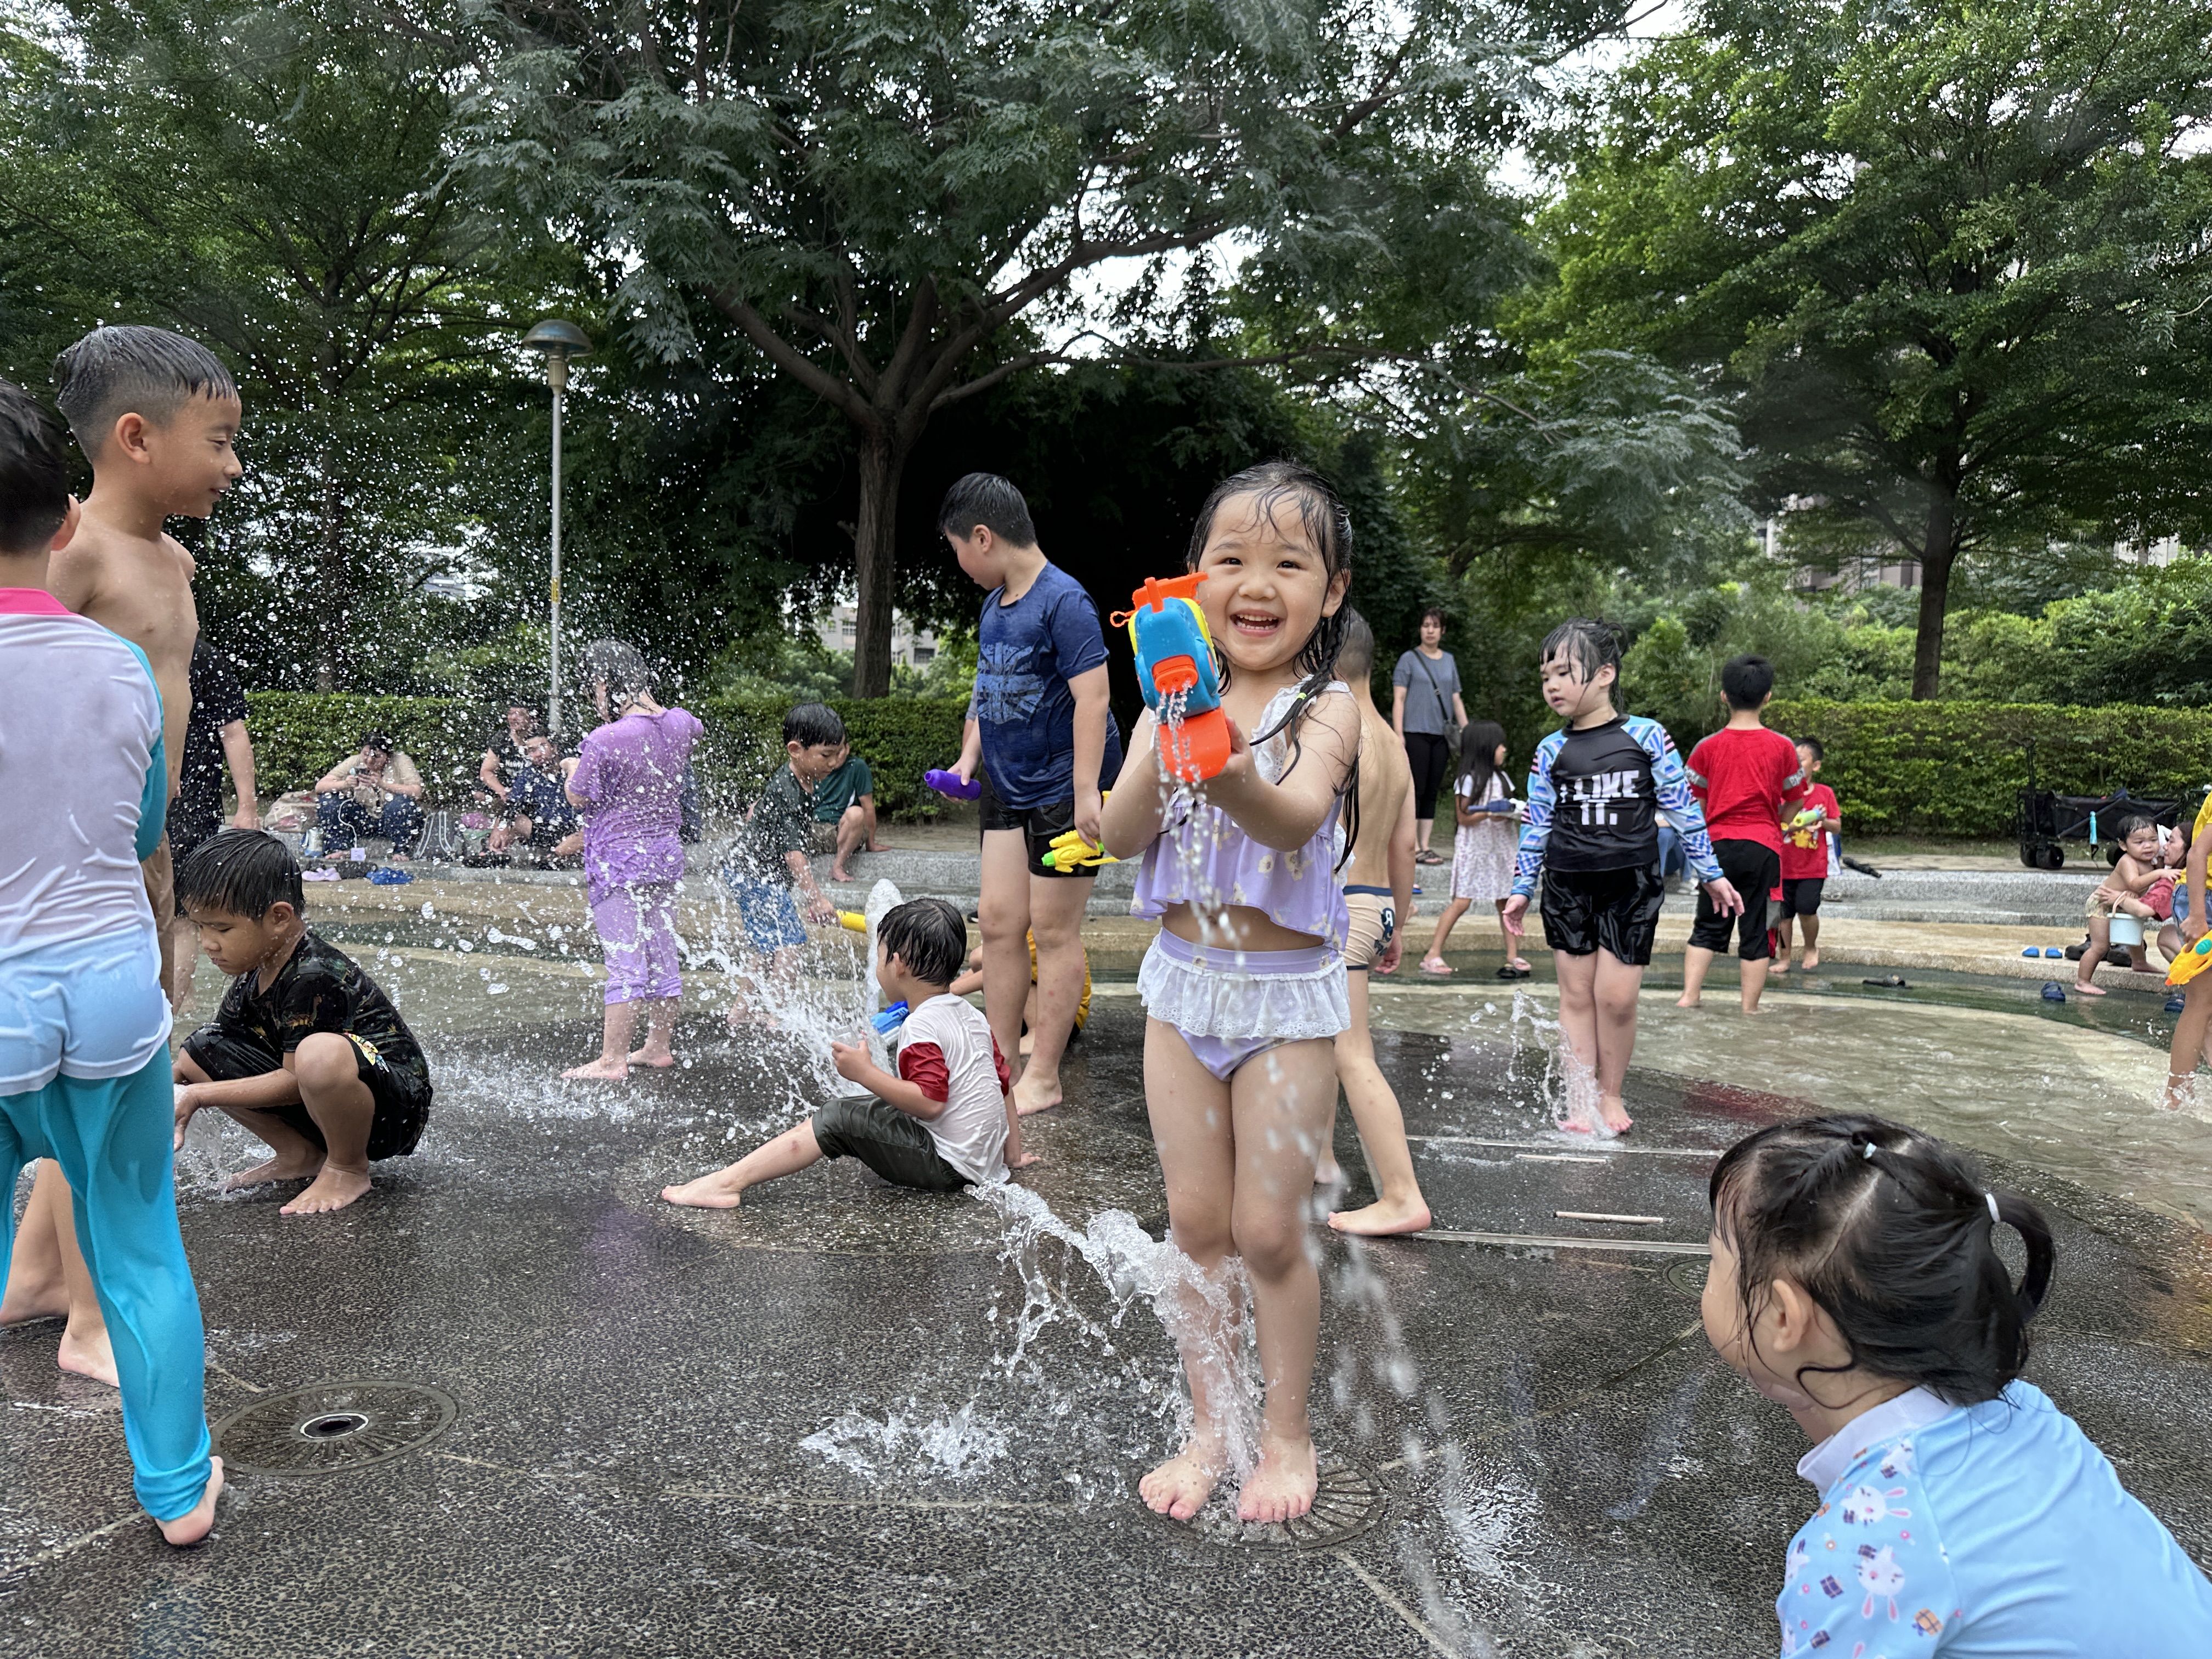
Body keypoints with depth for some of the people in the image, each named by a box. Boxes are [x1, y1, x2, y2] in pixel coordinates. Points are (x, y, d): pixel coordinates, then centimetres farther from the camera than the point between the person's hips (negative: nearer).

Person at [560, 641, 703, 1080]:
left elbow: (578, 798, -8)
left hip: (617, 860, -7)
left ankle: (612, 1060, 3)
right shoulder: (679, 724, -1)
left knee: (624, 962, -4)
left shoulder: (605, 741, -21)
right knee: (663, 953, 14)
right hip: (666, 853, 7)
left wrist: (573, 767, 12)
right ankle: (660, 1045, 26)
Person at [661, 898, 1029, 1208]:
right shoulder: (974, 1017, 12)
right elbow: (1004, 1083, 18)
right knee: (873, 1109, 25)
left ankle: (729, 1181, -15)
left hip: (946, 1167, -10)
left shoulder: (920, 1026, -16)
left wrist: (865, 1073, -21)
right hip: (985, 1164, 10)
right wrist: (1011, 1155, 25)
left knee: (837, 1120, -11)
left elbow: (929, 1100, -27)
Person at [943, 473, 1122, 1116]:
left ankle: (1043, 1077, 11)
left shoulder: (1063, 601, -16)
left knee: (1053, 931, 0)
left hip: (1061, 792, -8)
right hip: (1007, 791, 8)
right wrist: (970, 756, 9)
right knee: (998, 921, 8)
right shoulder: (994, 604, 11)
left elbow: (1092, 699, -22)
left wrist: (1086, 793, -27)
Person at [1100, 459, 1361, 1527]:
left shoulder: (1327, 709, -11)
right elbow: (1120, 837, -12)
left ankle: (1286, 1432, 26)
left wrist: (1234, 777, -53)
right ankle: (1210, 1425, 30)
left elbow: (1296, 815, -31)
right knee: (1195, 1221, 11)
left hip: (1288, 995, -3)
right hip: (1184, 982, 3)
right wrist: (1165, 746, -30)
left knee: (1268, 1229, 3)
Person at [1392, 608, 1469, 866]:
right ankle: (1413, 848, -4)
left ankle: (1425, 846, 10)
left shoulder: (1449, 661, 15)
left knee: (1432, 792, 6)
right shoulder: (1409, 659, 2)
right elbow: (1399, 699, -4)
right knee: (1416, 790, -6)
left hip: (1441, 735, 5)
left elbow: (1456, 699, 17)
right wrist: (1398, 735, -12)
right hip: (1415, 733, -5)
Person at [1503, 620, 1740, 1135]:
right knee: (1576, 995, 5)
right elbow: (1536, 824, 10)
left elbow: (1683, 806, 4)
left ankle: (1611, 1094, 15)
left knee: (1616, 996, -5)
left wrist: (1710, 873, 7)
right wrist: (1522, 889, 10)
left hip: (1632, 884, -2)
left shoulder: (1646, 736, -2)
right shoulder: (1551, 751, 3)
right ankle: (1580, 1101, 13)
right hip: (1568, 885, 2)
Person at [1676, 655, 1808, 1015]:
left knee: (1707, 927, 12)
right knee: (1757, 931, 5)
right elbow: (1794, 803, 5)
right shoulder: (1782, 747, -2)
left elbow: (1695, 804, 3)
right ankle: (1749, 1009, 9)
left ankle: (1689, 995, 3)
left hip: (1718, 846, 1)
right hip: (1762, 848, -1)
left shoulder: (1707, 748, -1)